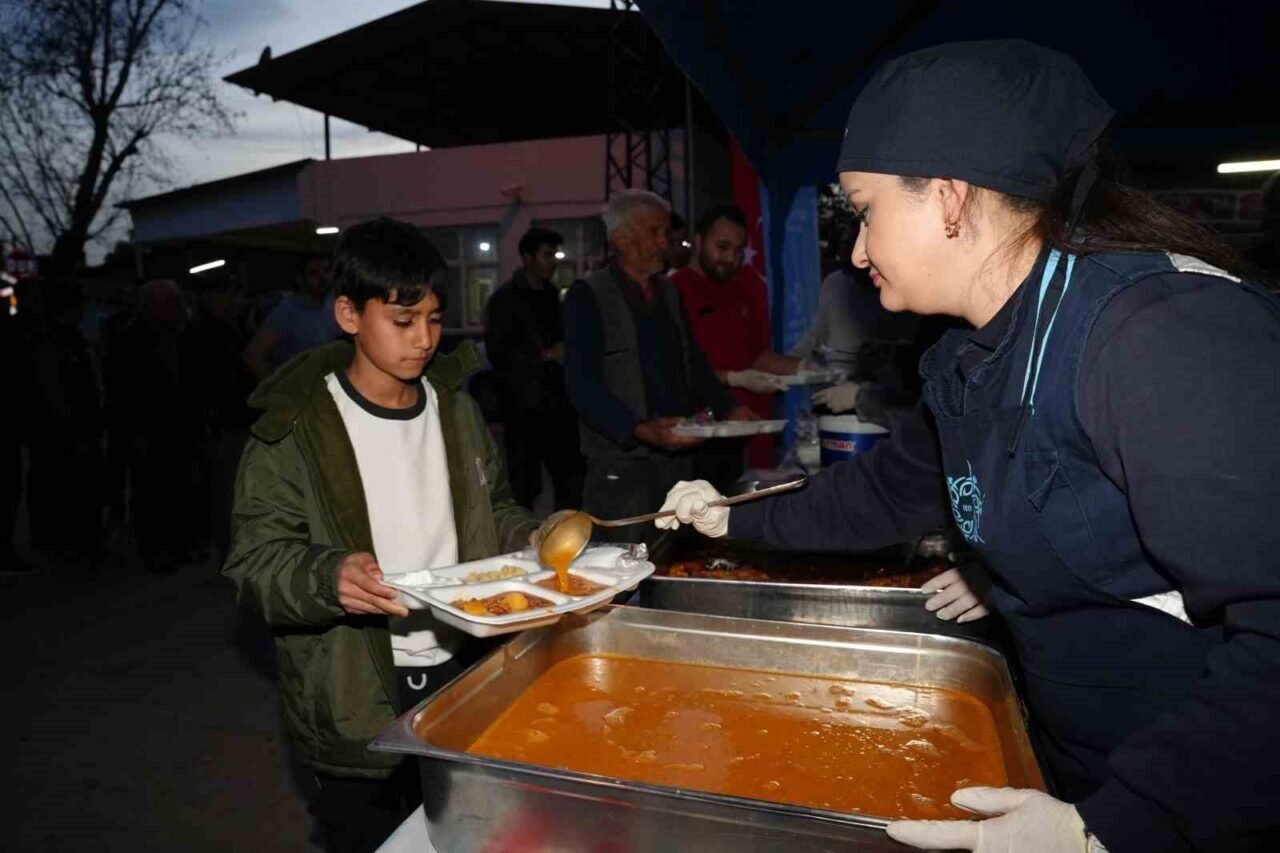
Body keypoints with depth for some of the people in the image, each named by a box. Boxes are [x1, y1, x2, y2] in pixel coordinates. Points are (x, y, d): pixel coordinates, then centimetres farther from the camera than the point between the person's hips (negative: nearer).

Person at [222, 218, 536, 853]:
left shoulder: (454, 406, 4)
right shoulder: (295, 427, -11)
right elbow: (255, 556, -12)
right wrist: (329, 578, -31)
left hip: (464, 674, 4)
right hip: (357, 703, -4)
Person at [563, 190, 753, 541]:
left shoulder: (669, 293, 15)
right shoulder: (588, 296, -6)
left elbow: (693, 364, 21)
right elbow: (583, 386, -16)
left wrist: (727, 408, 5)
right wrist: (640, 430, -28)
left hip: (679, 458, 6)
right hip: (621, 468, -6)